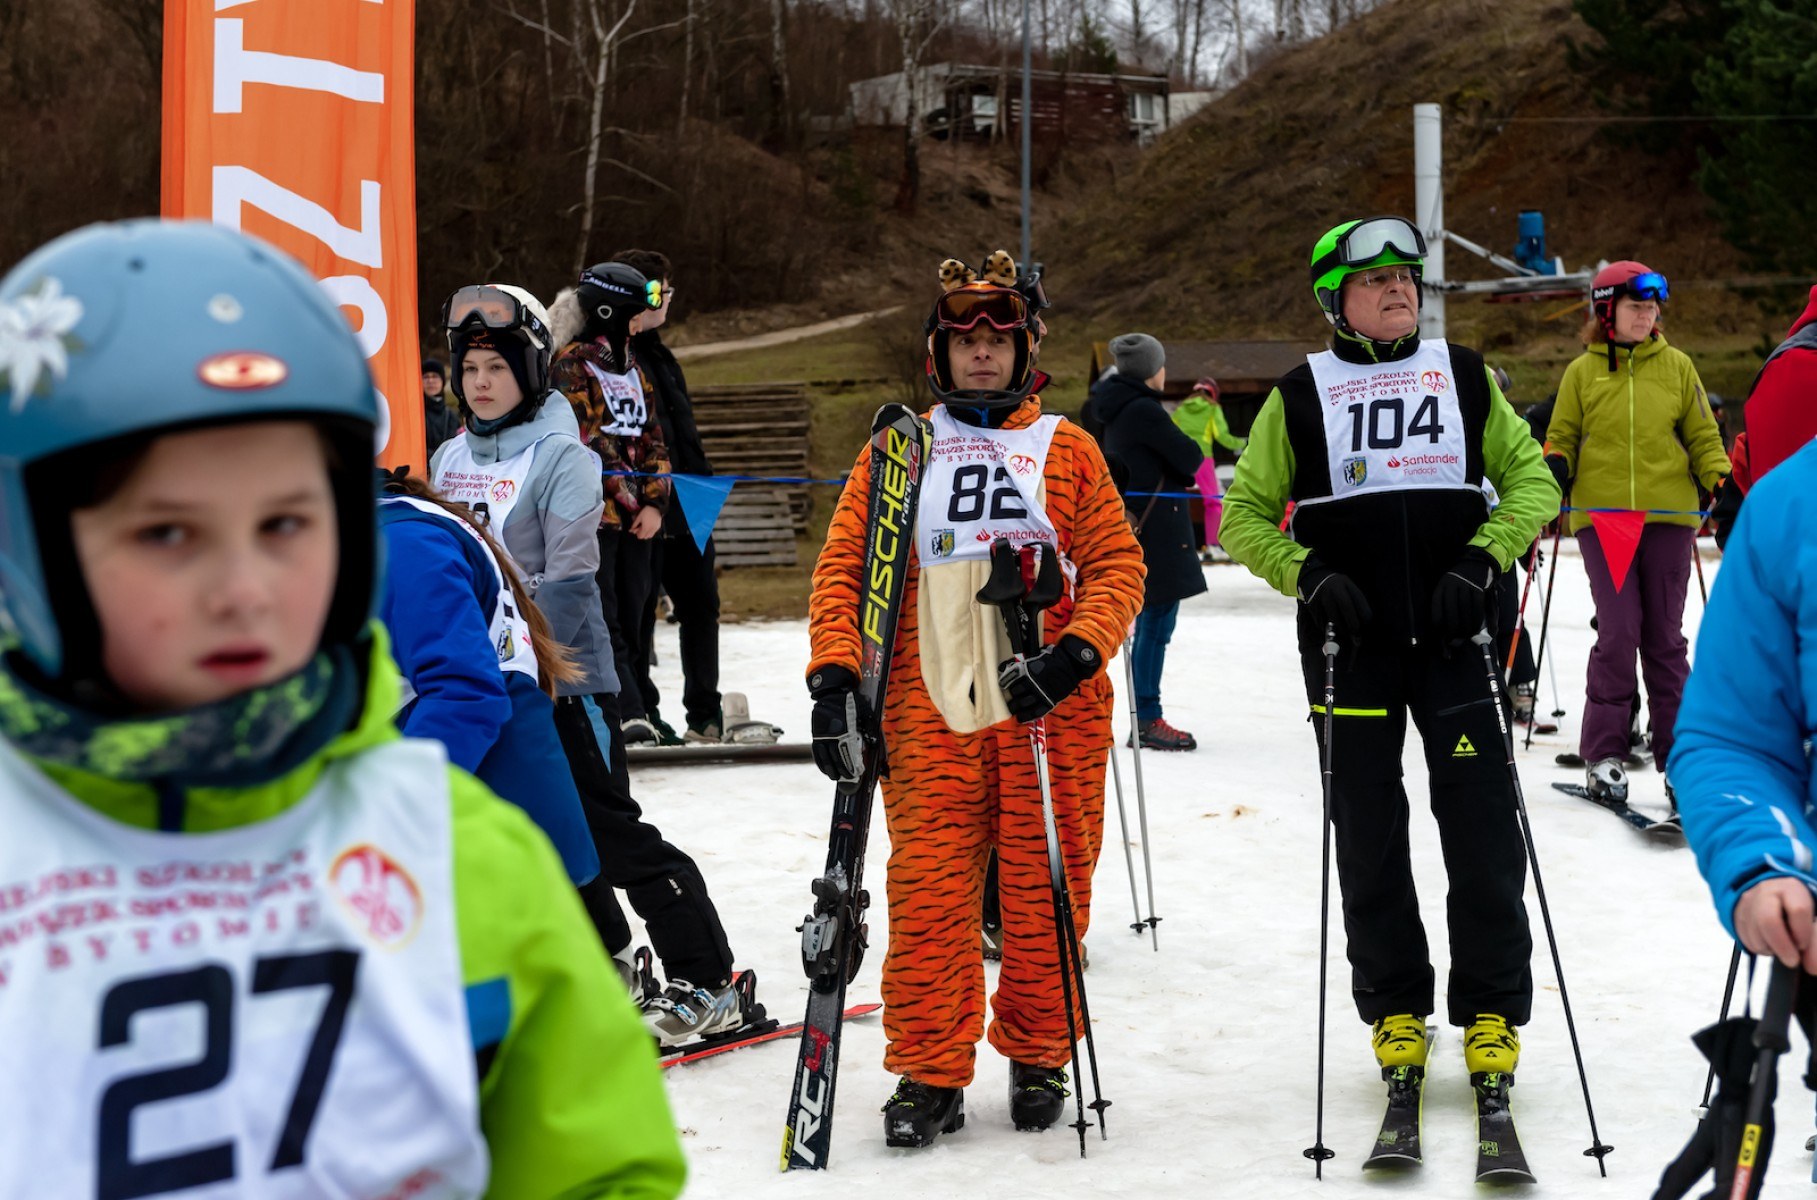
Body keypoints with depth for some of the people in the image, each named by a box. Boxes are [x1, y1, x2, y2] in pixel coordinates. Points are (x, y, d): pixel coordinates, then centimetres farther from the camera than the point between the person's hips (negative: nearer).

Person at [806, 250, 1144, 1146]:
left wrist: (1075, 652, -12)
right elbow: (843, 566, 8)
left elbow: (1117, 564, 5)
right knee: (929, 894, -3)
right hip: (929, 712, 0)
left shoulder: (1066, 449, 12)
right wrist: (834, 674, -7)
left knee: (1045, 894, 2)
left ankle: (1037, 1057, 18)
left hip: (1050, 711, 0)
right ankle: (930, 1074, 5)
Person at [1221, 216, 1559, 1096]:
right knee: (1368, 828, 4)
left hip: (1454, 630, 1)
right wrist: (1309, 575, -10)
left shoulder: (1465, 376, 9)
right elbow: (1244, 516, 6)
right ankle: (1393, 1007, 16)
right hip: (1351, 639, 0)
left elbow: (1531, 480, 8)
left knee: (1482, 823, -1)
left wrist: (1481, 561, -8)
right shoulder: (1301, 395, 6)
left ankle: (1492, 1007, 10)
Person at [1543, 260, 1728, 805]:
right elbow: (1562, 437, 14)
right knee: (1618, 632, -9)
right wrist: (1554, 469, -5)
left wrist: (1720, 483, 2)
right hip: (1602, 515, -1)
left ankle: (1678, 756, 9)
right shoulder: (1582, 372, 9)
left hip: (1668, 516, 1)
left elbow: (1702, 437, 14)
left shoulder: (1676, 367, 11)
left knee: (1664, 636, 4)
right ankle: (1604, 755, -1)